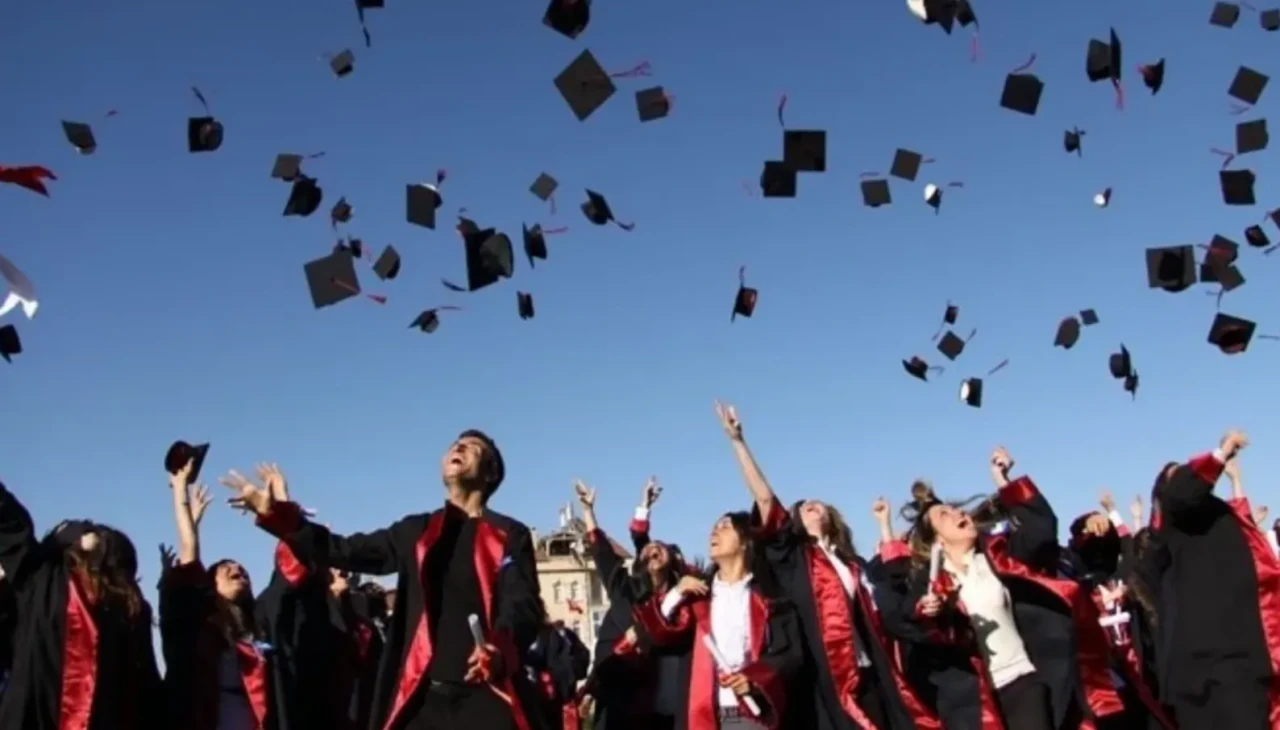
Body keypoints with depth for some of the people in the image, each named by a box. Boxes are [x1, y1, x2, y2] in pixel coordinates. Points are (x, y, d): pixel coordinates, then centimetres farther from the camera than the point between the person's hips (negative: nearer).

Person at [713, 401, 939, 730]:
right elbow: (764, 498, 2)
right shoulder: (793, 556, 10)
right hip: (827, 677, -3)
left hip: (869, 672, 4)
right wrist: (738, 441, -2)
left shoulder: (854, 563, 23)